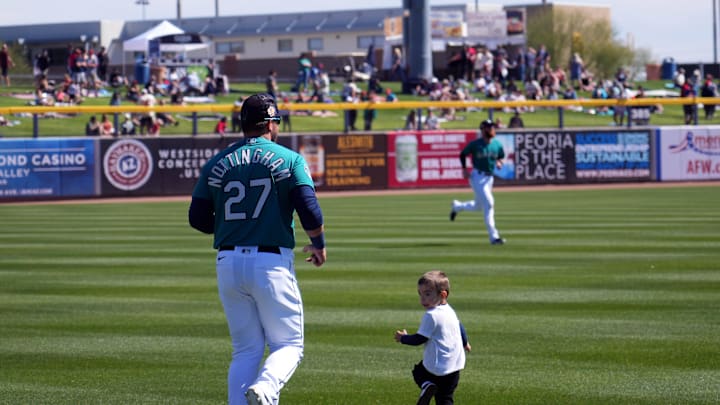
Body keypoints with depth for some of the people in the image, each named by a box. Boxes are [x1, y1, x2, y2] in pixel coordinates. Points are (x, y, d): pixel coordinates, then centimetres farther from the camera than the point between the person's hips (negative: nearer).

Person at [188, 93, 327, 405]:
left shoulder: (217, 164, 8)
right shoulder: (289, 160, -2)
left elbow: (198, 218, 5)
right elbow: (310, 212, -11)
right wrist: (318, 245, 7)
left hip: (229, 264, 4)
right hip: (272, 262, -4)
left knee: (246, 349, 12)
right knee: (288, 344, 5)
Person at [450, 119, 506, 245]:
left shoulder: (497, 144, 1)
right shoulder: (475, 144, -11)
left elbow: (501, 157, 16)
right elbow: (462, 154, 1)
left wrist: (499, 162, -7)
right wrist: (464, 170, -9)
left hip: (489, 177, 6)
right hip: (477, 177, -6)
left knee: (478, 206, 19)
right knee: (489, 204, -15)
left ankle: (457, 206, 48)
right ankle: (494, 236, -13)